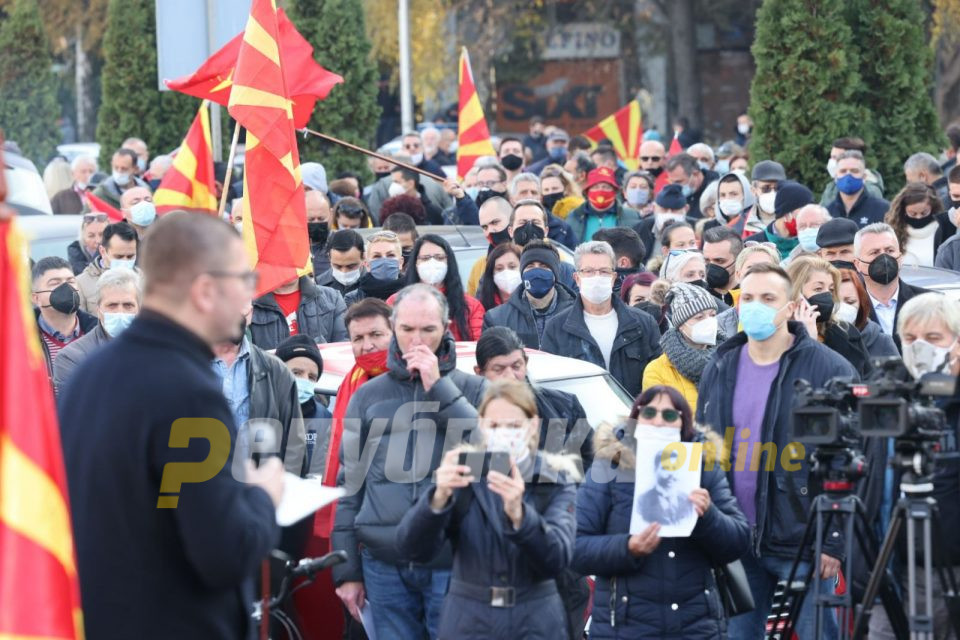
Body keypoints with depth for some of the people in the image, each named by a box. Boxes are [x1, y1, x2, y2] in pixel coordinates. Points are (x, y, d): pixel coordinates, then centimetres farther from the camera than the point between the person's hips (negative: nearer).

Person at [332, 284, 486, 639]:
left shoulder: (470, 389, 8)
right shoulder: (368, 396, 14)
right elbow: (350, 484, 14)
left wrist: (439, 388, -9)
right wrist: (347, 570, 10)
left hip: (451, 565, -2)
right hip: (385, 566, 2)